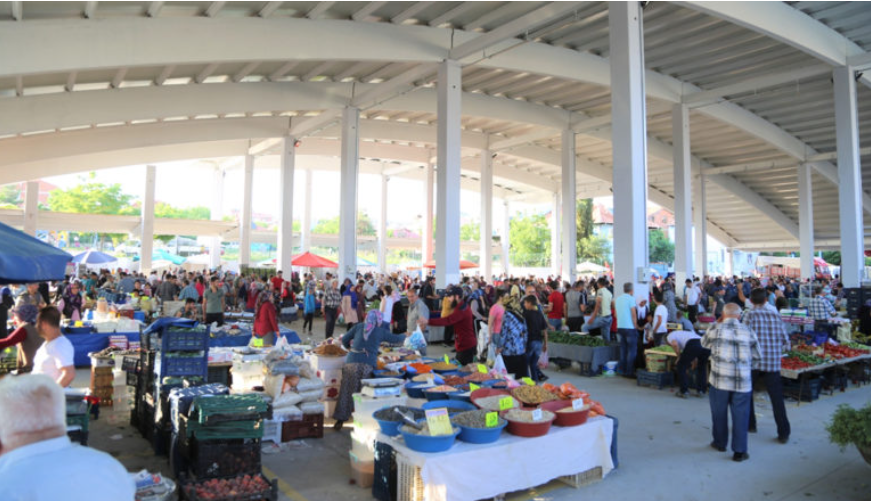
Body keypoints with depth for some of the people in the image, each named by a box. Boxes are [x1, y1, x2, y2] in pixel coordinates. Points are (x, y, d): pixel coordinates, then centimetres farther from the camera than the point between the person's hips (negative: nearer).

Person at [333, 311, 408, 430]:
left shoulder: (359, 326, 16)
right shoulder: (381, 331, 13)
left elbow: (344, 339, 17)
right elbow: (396, 339, 25)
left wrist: (349, 348, 37)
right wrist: (404, 336, 46)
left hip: (351, 362, 1)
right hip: (368, 364, -1)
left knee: (346, 391, 6)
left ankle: (340, 420, 6)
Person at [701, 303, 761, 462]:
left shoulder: (714, 329, -4)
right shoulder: (748, 332, 0)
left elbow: (704, 343, 16)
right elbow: (756, 357, 8)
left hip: (720, 379, 0)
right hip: (743, 381, 0)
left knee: (719, 413, 15)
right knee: (740, 415, 7)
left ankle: (720, 443, 30)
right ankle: (739, 451, 9)